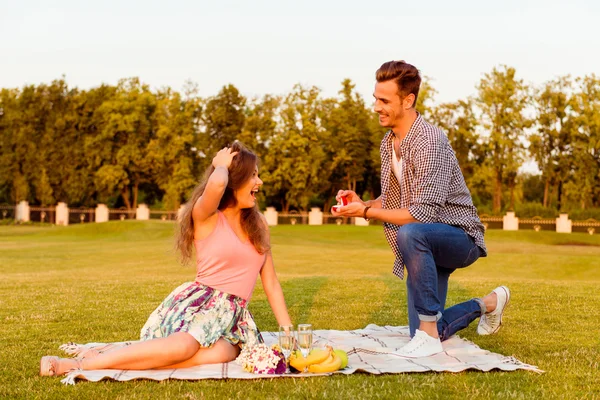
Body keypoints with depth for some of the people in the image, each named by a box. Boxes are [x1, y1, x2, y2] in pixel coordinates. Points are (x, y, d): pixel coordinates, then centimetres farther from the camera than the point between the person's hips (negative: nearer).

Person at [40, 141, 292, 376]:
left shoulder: (258, 224, 15)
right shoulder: (206, 214, -3)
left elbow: (271, 283, 16)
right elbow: (216, 185, -29)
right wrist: (221, 165, -6)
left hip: (234, 315, 5)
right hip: (199, 300, -5)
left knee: (222, 354, -33)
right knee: (182, 346, -39)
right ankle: (79, 364, -30)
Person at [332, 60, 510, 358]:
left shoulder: (429, 142, -24)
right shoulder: (388, 143, 3)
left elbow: (423, 214, -30)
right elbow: (392, 200, 13)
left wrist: (367, 212, -24)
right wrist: (362, 203, -7)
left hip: (461, 237, -8)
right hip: (428, 246, 8)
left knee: (410, 233, -41)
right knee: (422, 335, 9)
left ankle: (429, 333, -30)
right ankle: (488, 304, 35)